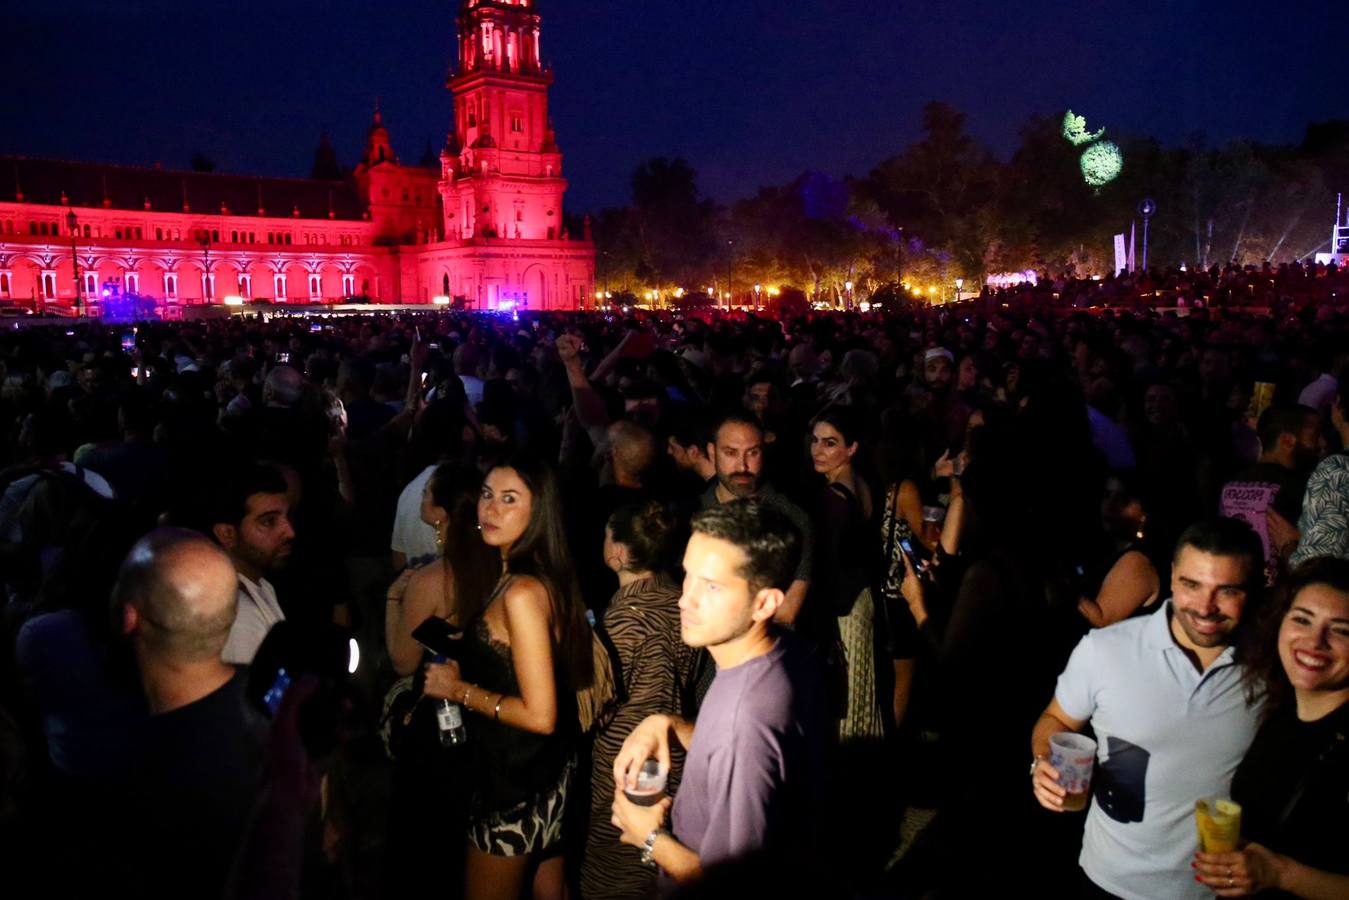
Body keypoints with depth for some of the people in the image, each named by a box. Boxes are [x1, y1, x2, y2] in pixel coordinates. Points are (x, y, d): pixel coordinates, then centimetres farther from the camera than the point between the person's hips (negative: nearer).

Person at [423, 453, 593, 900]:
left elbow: (540, 715, -27)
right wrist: (466, 668, 7)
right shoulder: (544, 580, 2)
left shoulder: (522, 593, -26)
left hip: (516, 783, -8)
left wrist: (460, 690, -16)